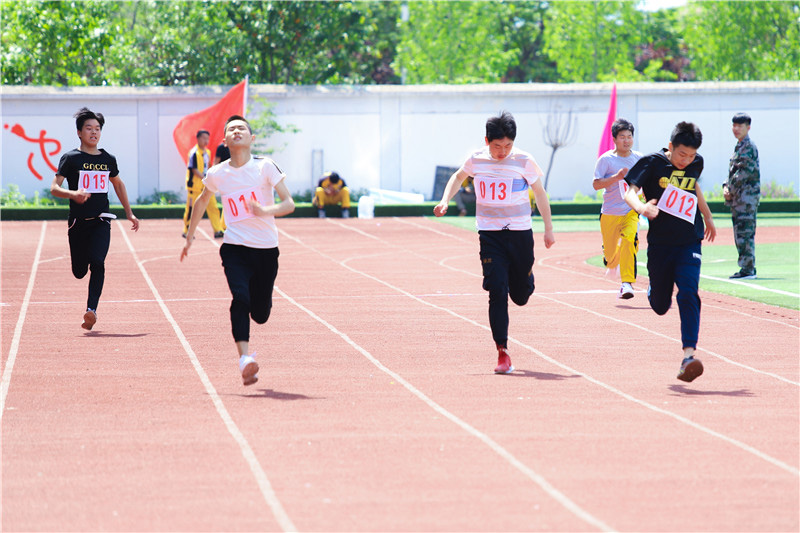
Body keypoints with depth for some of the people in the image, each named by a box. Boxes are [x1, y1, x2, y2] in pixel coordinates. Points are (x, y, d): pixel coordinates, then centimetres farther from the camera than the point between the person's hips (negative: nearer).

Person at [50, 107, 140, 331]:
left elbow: (118, 184, 26)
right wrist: (73, 194, -30)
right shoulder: (71, 158, -3)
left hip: (101, 220, 1)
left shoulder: (108, 159, 8)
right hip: (78, 220, -1)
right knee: (79, 272, 5)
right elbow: (54, 188, -10)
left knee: (97, 263, -19)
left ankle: (91, 310, -20)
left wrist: (129, 213, 25)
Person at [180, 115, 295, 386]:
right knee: (240, 297, -25)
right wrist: (189, 237, 26)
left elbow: (289, 203, -9)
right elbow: (202, 201, 24)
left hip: (266, 250, 0)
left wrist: (266, 211, -29)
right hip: (235, 248, 0)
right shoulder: (217, 174, 3)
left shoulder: (265, 167, -5)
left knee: (260, 314, 4)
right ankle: (244, 359, -31)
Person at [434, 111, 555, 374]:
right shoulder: (476, 160, -2)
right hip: (489, 234, 0)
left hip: (520, 233, 0)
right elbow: (458, 176, 20)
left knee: (520, 296, 8)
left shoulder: (524, 161, -8)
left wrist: (548, 228, 8)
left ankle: (525, 274, 47)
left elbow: (540, 193, 5)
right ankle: (502, 352, -9)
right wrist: (445, 200, 5)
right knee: (497, 291, -13)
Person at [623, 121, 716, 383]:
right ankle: (654, 289, 48)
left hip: (689, 244, 1)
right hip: (659, 244, -1)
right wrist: (641, 207, -43)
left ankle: (689, 354, -25)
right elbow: (630, 192, -20)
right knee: (660, 306, 10)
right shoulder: (652, 163, -9)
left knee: (688, 295, -19)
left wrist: (708, 216, 36)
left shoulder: (696, 163, 3)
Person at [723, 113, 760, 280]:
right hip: (738, 198, 10)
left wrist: (731, 190, -11)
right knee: (740, 234, 12)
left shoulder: (749, 147, -10)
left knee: (745, 232, -12)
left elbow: (744, 173, -17)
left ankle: (748, 269, -12)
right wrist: (726, 187, 5)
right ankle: (748, 268, 17)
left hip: (747, 195, -10)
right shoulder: (739, 147, 19)